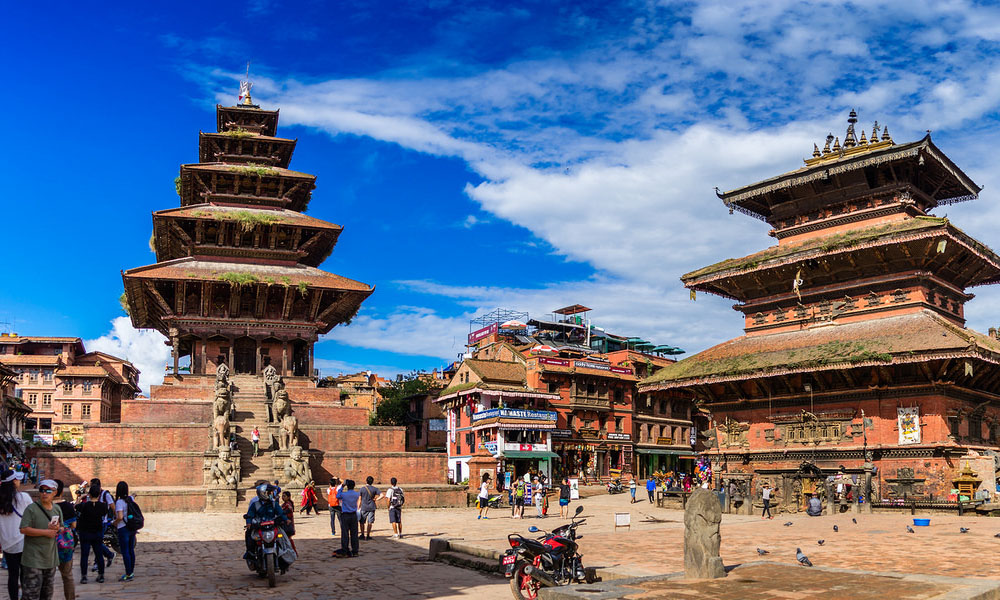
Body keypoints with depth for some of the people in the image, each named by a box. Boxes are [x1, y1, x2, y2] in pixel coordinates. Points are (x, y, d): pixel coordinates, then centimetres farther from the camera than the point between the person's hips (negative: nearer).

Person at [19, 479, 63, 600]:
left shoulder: (57, 509, 9)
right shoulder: (31, 508, -10)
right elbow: (23, 529, -18)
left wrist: (57, 528, -7)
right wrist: (46, 532, -19)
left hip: (51, 557, 6)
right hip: (33, 559, -6)